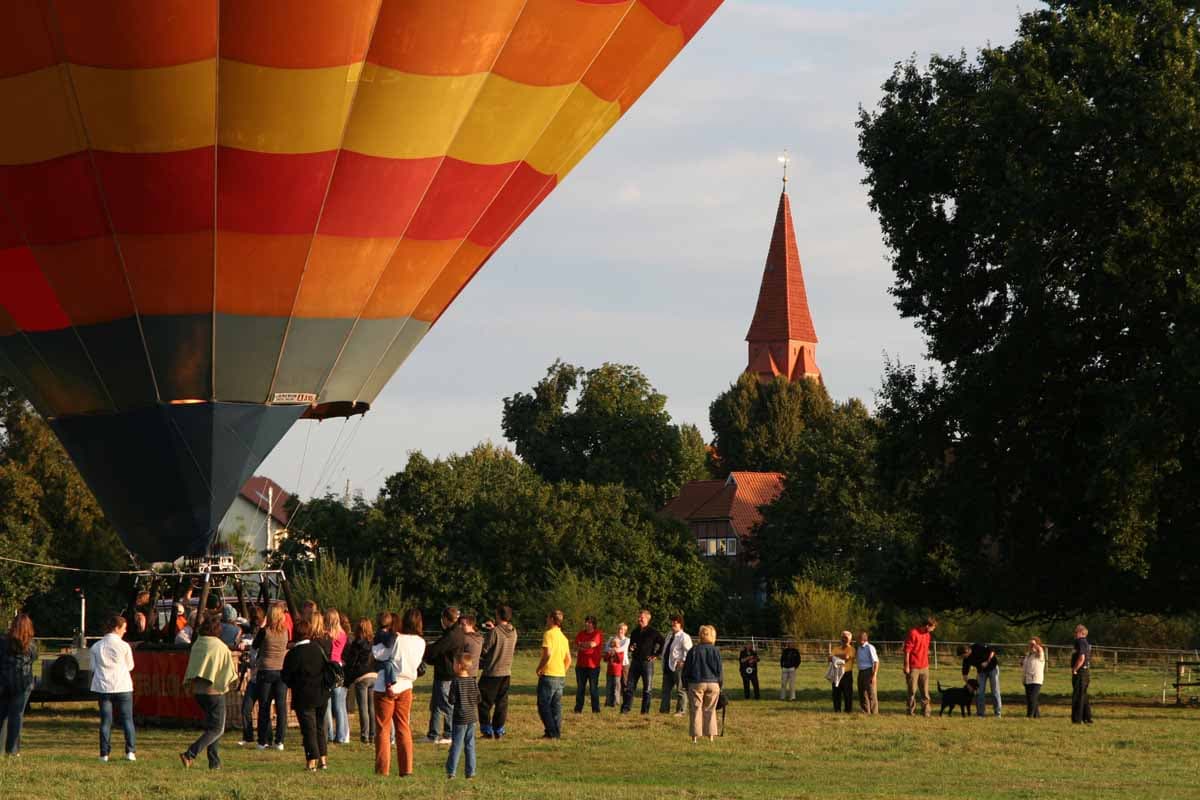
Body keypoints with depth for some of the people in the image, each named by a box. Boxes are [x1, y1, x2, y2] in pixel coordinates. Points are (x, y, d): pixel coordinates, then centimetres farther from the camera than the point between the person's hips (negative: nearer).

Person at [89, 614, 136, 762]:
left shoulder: (96, 647, 2)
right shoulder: (124, 646, -5)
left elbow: (93, 668, 6)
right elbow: (130, 666, 5)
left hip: (103, 687, 2)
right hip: (123, 686, -2)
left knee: (106, 721, 6)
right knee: (127, 719, 5)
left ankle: (104, 753, 3)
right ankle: (130, 751, -1)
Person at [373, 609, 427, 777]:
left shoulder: (396, 639, -17)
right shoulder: (420, 642, -1)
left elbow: (377, 653, -13)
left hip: (386, 688, -4)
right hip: (405, 687, 4)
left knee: (383, 729, 4)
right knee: (403, 728, 13)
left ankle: (382, 768, 1)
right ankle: (406, 768, 10)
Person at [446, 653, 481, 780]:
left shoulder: (456, 682, -11)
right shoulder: (473, 681, 3)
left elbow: (452, 700, -13)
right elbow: (478, 699, 5)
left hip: (460, 717, -4)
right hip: (472, 717, 4)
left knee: (456, 745, -2)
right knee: (470, 745, 9)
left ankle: (451, 771, -3)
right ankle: (470, 772, 9)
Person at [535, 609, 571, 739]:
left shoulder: (549, 634, -11)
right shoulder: (563, 637, 14)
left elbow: (548, 654, -22)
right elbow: (568, 659, 16)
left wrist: (539, 668, -11)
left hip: (548, 675, -8)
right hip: (561, 675, 8)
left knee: (543, 705, -2)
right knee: (556, 706, 10)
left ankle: (551, 732, -8)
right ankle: (557, 732, 8)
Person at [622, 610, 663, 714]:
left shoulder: (653, 633, -4)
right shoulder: (635, 633, 12)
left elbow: (663, 644, -1)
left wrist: (656, 655, -4)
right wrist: (631, 648, 1)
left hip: (647, 662, -5)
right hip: (635, 662, 5)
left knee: (647, 689, 2)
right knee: (629, 686, 1)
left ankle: (645, 710, 8)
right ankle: (625, 708, 2)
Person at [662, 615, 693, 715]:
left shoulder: (684, 637, -9)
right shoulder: (669, 637, 18)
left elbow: (689, 651, -17)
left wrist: (683, 661, -23)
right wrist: (664, 663, 16)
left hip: (678, 667, -9)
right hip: (667, 667, 9)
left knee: (679, 690, -1)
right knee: (666, 689, 10)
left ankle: (680, 711, 4)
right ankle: (663, 709, 14)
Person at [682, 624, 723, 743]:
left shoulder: (693, 651, 0)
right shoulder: (715, 651, 0)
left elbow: (685, 670, 3)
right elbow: (720, 670, 4)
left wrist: (685, 684, 13)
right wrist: (720, 685, 14)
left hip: (696, 684, -1)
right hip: (713, 684, 1)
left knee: (695, 710, 3)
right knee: (710, 710, 10)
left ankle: (695, 737, 0)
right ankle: (711, 735, 9)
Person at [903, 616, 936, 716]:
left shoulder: (927, 635, 11)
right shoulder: (913, 633, -12)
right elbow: (907, 650, -12)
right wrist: (906, 666, -14)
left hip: (924, 667, 6)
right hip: (913, 667, -6)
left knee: (925, 690, 3)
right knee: (912, 690, 1)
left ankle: (926, 711, 4)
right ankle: (911, 711, 8)